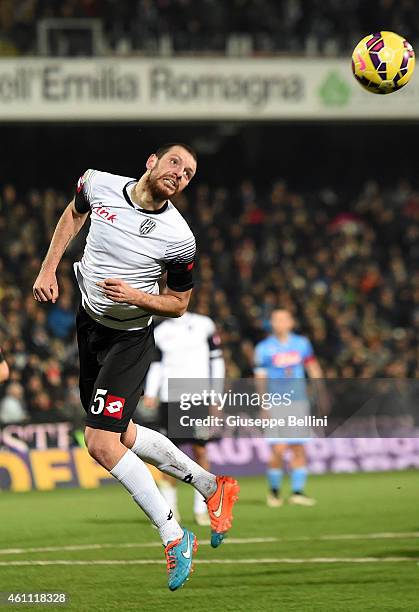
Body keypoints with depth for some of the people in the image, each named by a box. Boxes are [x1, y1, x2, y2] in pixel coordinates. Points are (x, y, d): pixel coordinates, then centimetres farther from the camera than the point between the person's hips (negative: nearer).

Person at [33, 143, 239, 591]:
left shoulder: (178, 239, -21)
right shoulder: (99, 184, -10)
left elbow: (178, 304, -7)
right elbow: (74, 213, 15)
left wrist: (134, 295, -26)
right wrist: (48, 268, 8)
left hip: (129, 340, -6)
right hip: (86, 322, 6)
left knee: (100, 443, -16)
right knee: (120, 436, 14)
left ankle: (174, 537, -5)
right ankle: (211, 486, 28)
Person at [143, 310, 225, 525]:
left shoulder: (203, 326, 3)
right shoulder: (161, 332, 9)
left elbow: (216, 361, 6)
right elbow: (156, 366, 11)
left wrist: (215, 396, 1)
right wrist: (150, 393, -4)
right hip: (170, 400, 2)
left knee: (200, 451, -1)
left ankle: (201, 509, 6)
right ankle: (169, 507, 7)